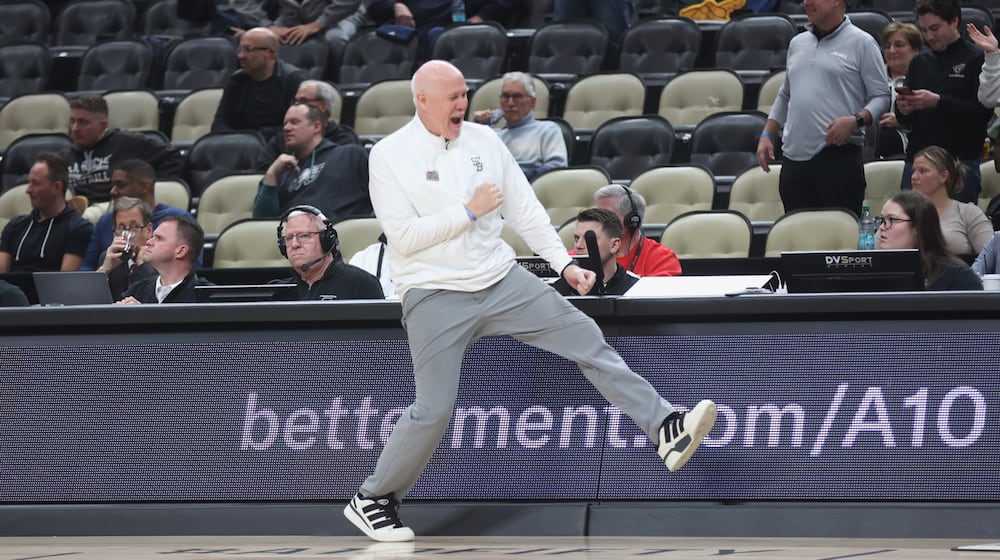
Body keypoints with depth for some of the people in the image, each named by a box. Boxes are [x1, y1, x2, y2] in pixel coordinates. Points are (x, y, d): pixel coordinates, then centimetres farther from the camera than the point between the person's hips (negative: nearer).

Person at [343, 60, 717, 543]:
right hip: (436, 297, -5)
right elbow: (403, 235, -16)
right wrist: (469, 211, -15)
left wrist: (564, 263, 3)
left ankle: (666, 430, -4)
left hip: (501, 280, 5)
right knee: (433, 410, -9)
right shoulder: (390, 155, -9)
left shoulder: (483, 140, 5)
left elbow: (524, 209, 9)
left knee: (586, 339, -5)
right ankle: (372, 501, 9)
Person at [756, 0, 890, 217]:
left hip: (838, 157, -6)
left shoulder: (861, 43, 1)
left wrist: (855, 120, -19)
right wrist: (766, 135, 17)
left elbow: (881, 97, -2)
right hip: (795, 158, 6)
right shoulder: (797, 44, 20)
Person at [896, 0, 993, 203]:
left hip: (960, 163, -5)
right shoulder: (919, 63, 17)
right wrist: (903, 110, -5)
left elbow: (983, 111, -13)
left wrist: (938, 102, -19)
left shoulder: (977, 59, -3)